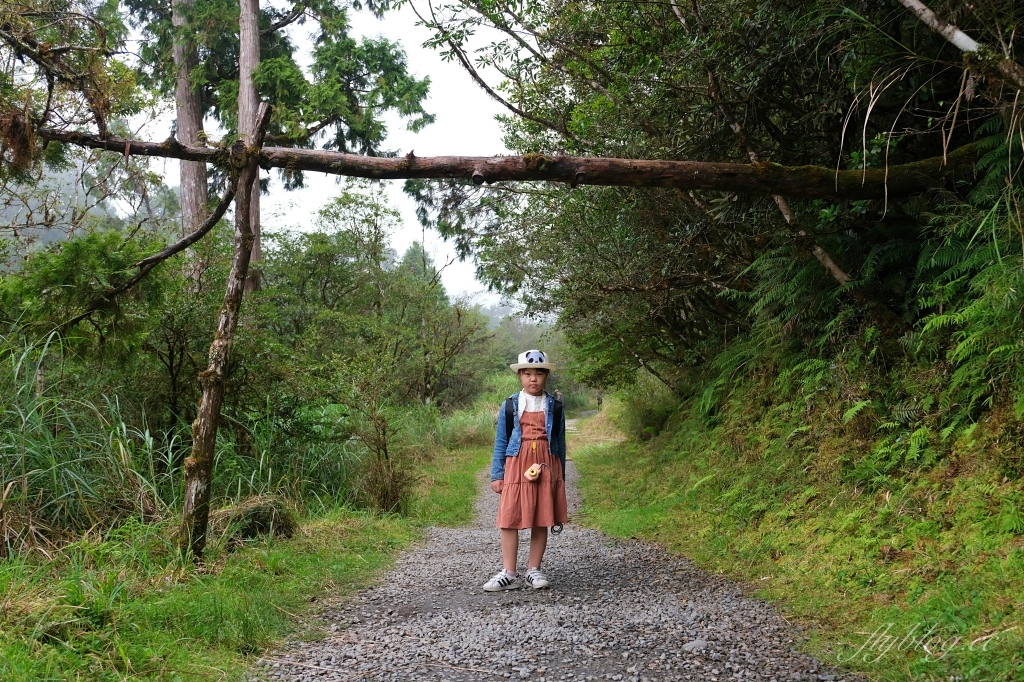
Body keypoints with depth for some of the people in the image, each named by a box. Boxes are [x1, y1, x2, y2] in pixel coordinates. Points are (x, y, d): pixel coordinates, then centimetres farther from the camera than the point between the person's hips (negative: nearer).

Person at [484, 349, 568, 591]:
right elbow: (500, 442, 7)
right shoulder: (509, 405, 5)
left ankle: (534, 570, 14)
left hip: (546, 466, 1)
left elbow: (560, 443, 12)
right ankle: (508, 574, 2)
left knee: (541, 521, 4)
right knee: (509, 519, -4)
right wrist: (496, 475, 3)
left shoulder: (554, 407, 7)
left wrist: (561, 475, 12)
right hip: (516, 465, -1)